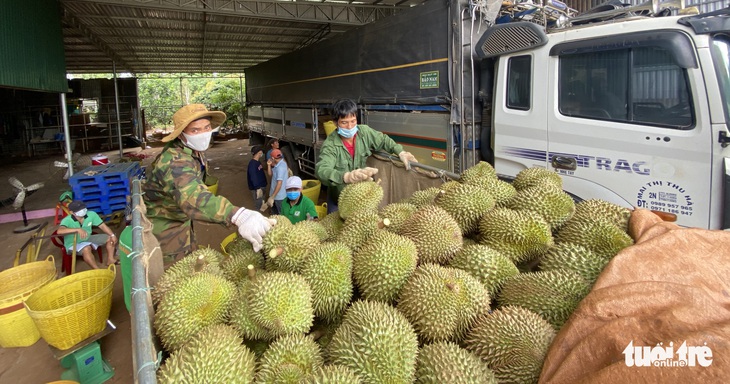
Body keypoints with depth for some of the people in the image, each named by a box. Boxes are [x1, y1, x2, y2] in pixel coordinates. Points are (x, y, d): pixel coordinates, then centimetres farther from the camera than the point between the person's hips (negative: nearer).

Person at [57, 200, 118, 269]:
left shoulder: (91, 214, -15)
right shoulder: (67, 220, -27)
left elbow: (102, 226, -6)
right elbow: (59, 231, -47)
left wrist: (113, 235, -18)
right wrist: (78, 229, -58)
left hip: (87, 239, 6)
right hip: (73, 244, -6)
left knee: (110, 238, -4)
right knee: (86, 249, -38)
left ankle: (110, 260, 2)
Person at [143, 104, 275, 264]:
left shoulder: (196, 148, -7)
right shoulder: (175, 162, -38)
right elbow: (194, 197, -58)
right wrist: (238, 215, -73)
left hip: (182, 219, 9)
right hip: (164, 226, -9)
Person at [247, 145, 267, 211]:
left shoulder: (258, 161, 8)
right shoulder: (252, 163, -22)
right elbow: (253, 177, -26)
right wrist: (258, 188, -27)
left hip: (261, 186, 9)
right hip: (256, 188, -9)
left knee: (262, 203, 20)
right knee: (259, 206, -2)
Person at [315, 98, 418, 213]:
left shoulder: (364, 132, -11)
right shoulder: (330, 144, -25)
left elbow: (383, 140, 9)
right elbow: (321, 170, -41)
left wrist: (401, 152, -9)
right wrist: (347, 177, -60)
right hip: (339, 200, -3)